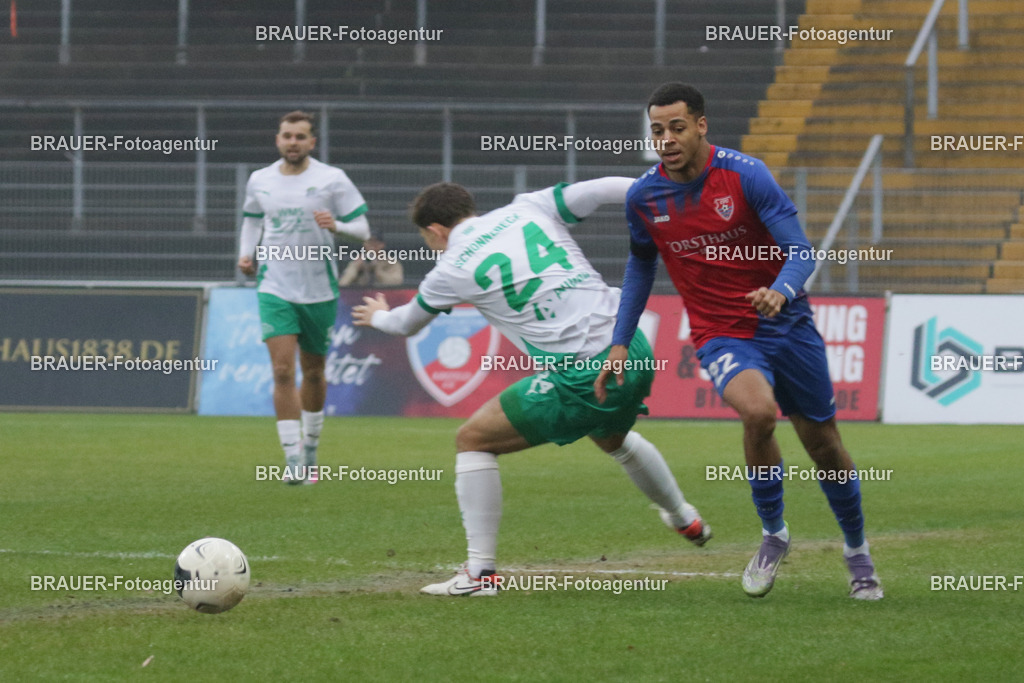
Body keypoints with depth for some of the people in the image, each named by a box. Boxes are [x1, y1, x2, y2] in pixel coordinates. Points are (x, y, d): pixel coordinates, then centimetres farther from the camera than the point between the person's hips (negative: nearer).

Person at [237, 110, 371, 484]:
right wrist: (246, 254, 5)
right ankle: (292, 459, -13)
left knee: (313, 372, 12)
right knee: (283, 371, -13)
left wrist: (336, 226, -26)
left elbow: (362, 228, -5)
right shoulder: (260, 180, 4)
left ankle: (310, 447, 33)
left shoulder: (332, 179, -5)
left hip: (319, 290, -1)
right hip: (275, 288, 1)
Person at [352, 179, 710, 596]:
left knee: (473, 440, 7)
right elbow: (602, 190, 0)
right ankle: (685, 520, 59)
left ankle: (480, 571, 2)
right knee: (612, 437, 39)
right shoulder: (528, 209, 10)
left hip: (581, 379, -7)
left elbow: (406, 323, 21)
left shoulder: (453, 269, 1)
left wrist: (378, 317, 44)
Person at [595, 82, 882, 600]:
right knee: (758, 410, -30)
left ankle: (857, 551, 34)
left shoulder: (745, 175, -14)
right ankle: (773, 535, -9)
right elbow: (641, 264, 15)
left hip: (785, 323, 0)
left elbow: (800, 251, -16)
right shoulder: (644, 197, -4)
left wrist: (781, 291, -38)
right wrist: (620, 342, 10)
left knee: (823, 442, 8)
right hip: (721, 337, 0)